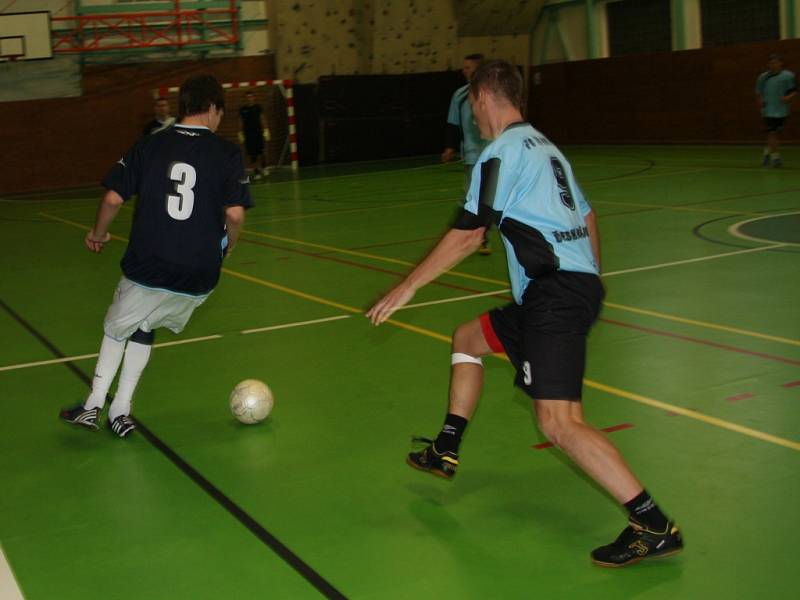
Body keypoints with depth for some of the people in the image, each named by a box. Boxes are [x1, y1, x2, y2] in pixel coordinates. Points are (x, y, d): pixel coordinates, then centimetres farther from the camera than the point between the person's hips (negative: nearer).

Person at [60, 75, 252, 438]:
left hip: (146, 268, -1)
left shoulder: (149, 146, 2)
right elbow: (235, 213, -12)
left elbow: (113, 198, -1)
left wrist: (99, 233, 17)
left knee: (116, 329, 24)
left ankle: (93, 406, 24)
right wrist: (228, 245, 8)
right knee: (143, 330, 25)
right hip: (198, 277, 1)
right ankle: (120, 411, 25)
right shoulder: (227, 153, -2)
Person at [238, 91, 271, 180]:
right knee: (251, 154, -2)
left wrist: (266, 131, 0)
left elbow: (262, 120, 5)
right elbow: (241, 123, 9)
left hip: (258, 133, -1)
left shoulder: (258, 107, 3)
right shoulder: (242, 110, 5)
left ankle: (264, 167, 21)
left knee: (260, 152, -5)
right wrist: (241, 134, 6)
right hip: (248, 134, 1)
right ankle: (256, 172, 5)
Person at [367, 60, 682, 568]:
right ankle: (446, 452, 33)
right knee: (468, 338, 24)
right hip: (578, 283, 10)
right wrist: (591, 285, 36)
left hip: (556, 295, -10)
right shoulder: (544, 145, 21)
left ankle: (655, 526, -17)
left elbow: (467, 237, -9)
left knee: (559, 422, -18)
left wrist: (407, 287, -2)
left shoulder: (503, 150, -7)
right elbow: (588, 220, 25)